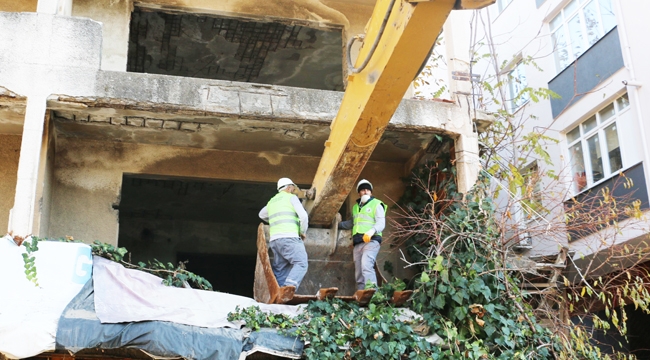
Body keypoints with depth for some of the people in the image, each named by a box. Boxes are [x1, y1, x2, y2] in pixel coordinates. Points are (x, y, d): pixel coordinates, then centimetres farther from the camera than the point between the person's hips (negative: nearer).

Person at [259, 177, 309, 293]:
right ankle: (289, 287, -37)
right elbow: (303, 215, -6)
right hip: (289, 237, -7)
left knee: (279, 269, 7)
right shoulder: (291, 197, 6)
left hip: (274, 239, 7)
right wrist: (303, 232, 7)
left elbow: (262, 215, 45)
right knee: (301, 263, -16)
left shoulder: (272, 201, 26)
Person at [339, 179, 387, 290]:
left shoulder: (376, 204, 6)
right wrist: (337, 224, 42)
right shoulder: (355, 207, 25)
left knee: (366, 266, -26)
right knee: (359, 274, 1)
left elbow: (381, 223, -6)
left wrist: (372, 231, -24)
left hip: (371, 241, -7)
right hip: (358, 243, 7)